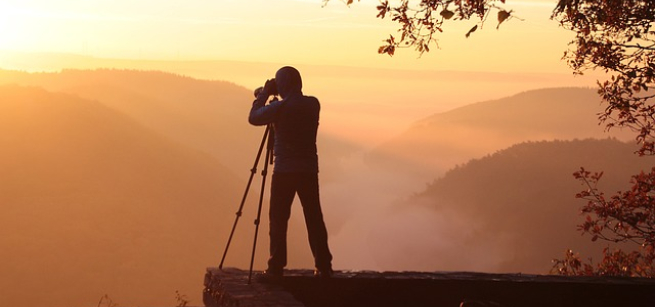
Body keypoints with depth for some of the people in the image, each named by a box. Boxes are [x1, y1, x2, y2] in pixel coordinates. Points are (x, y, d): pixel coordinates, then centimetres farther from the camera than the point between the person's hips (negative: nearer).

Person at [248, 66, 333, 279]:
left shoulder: (280, 107, -13)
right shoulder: (313, 104, 3)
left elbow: (253, 117, -1)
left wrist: (264, 94, 9)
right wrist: (267, 95, 19)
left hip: (284, 171, -5)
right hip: (309, 170, 5)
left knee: (278, 219, 3)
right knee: (314, 218, 9)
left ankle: (276, 268, 2)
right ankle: (324, 267, 10)